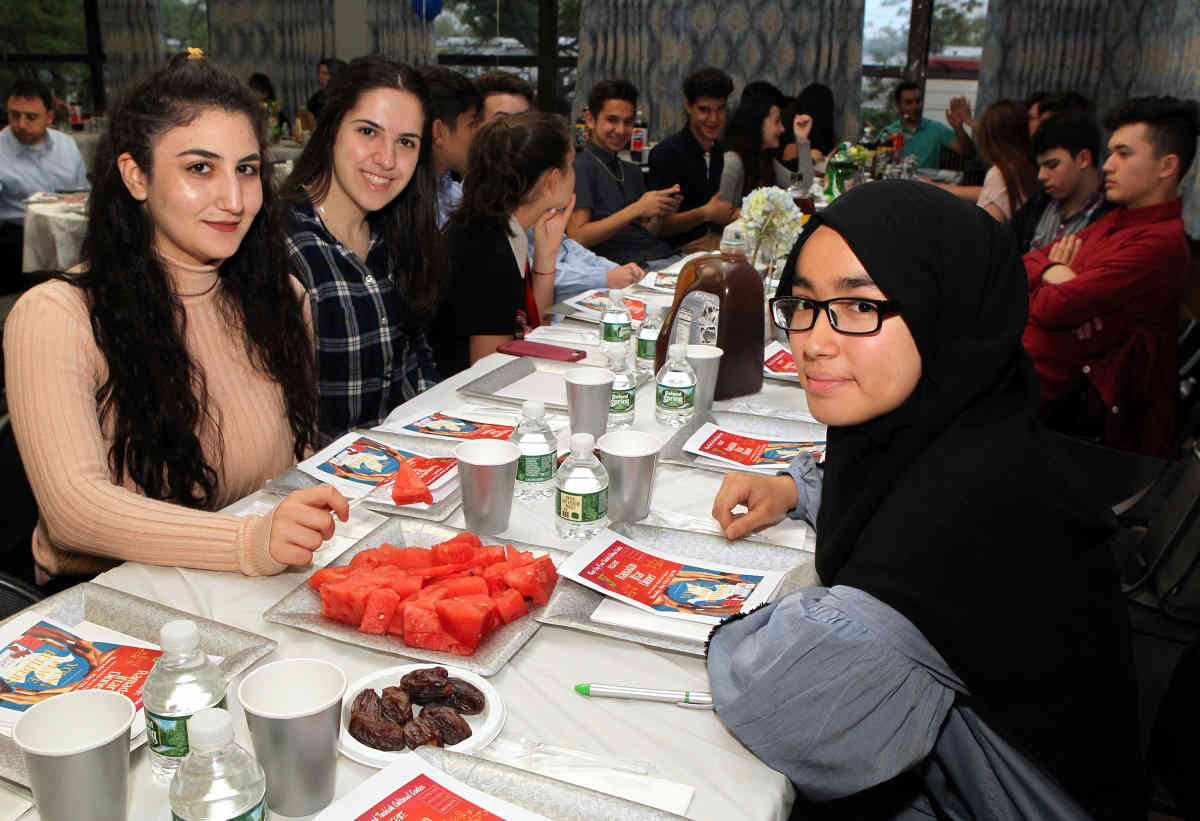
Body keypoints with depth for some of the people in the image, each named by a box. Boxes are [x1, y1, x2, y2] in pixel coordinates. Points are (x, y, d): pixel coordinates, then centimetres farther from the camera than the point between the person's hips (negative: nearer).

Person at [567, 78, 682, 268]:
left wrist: (662, 212, 0)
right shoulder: (581, 168, -3)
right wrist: (636, 210, -15)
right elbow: (577, 238, -13)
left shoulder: (633, 171, 23)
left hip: (667, 258, 8)